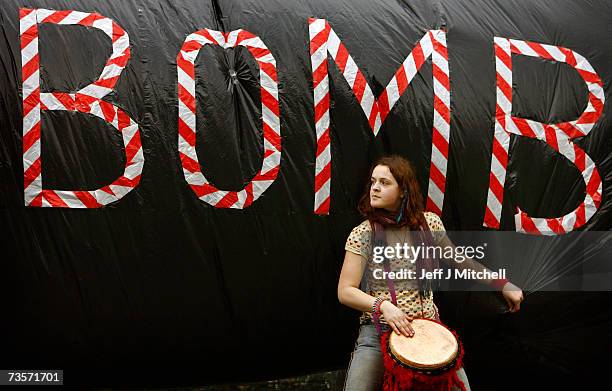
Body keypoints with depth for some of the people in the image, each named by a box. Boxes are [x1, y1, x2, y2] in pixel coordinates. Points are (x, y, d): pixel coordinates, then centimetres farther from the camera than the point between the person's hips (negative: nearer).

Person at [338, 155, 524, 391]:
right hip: (378, 330, -2)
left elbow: (458, 260, 15)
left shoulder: (428, 223, -1)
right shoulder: (362, 235, -9)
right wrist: (383, 305, -27)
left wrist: (502, 284, 14)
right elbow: (345, 292, -12)